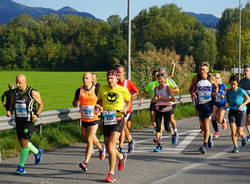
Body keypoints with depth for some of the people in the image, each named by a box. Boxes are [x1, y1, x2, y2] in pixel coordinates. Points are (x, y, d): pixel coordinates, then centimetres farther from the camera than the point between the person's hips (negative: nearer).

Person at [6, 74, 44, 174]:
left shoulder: (33, 92, -12)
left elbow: (41, 104, 0)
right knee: (22, 142, 13)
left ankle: (21, 165, 1)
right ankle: (37, 152, 40)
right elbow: (12, 103, 16)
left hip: (29, 121, -6)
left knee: (24, 142, -10)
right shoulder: (15, 92, 3)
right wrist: (9, 111, -5)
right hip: (18, 121, 6)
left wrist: (37, 115, -15)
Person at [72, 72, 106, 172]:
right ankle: (101, 148, 49)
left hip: (94, 118, -5)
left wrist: (98, 106, -17)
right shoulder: (79, 91, 2)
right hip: (84, 119, 5)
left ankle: (86, 162, -8)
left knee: (89, 140, -10)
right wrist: (76, 103, -11)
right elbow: (74, 102, 12)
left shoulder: (96, 90, -7)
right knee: (90, 138, 19)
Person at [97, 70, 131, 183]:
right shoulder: (102, 89, 1)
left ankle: (111, 173, -8)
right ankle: (121, 157, 44)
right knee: (108, 148, 10)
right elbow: (99, 100, 17)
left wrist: (126, 108, -8)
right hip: (106, 120, 4)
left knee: (110, 146, -16)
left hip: (118, 120, -4)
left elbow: (129, 101, 12)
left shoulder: (123, 90, -5)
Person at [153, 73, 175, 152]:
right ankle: (159, 145, -4)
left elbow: (173, 99, -12)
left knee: (166, 127, -2)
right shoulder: (156, 88, 10)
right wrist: (155, 99, -3)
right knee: (158, 127, -6)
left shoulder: (167, 88, -5)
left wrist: (162, 98, -18)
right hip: (158, 109, 4)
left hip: (166, 109, -4)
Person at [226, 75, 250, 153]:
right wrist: (227, 103, -4)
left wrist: (242, 105, -16)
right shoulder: (228, 92, 0)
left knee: (239, 132, -1)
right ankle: (235, 146, -4)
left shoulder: (241, 91, -13)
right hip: (232, 111, 3)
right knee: (233, 129, -15)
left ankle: (244, 136, 36)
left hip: (240, 111, -3)